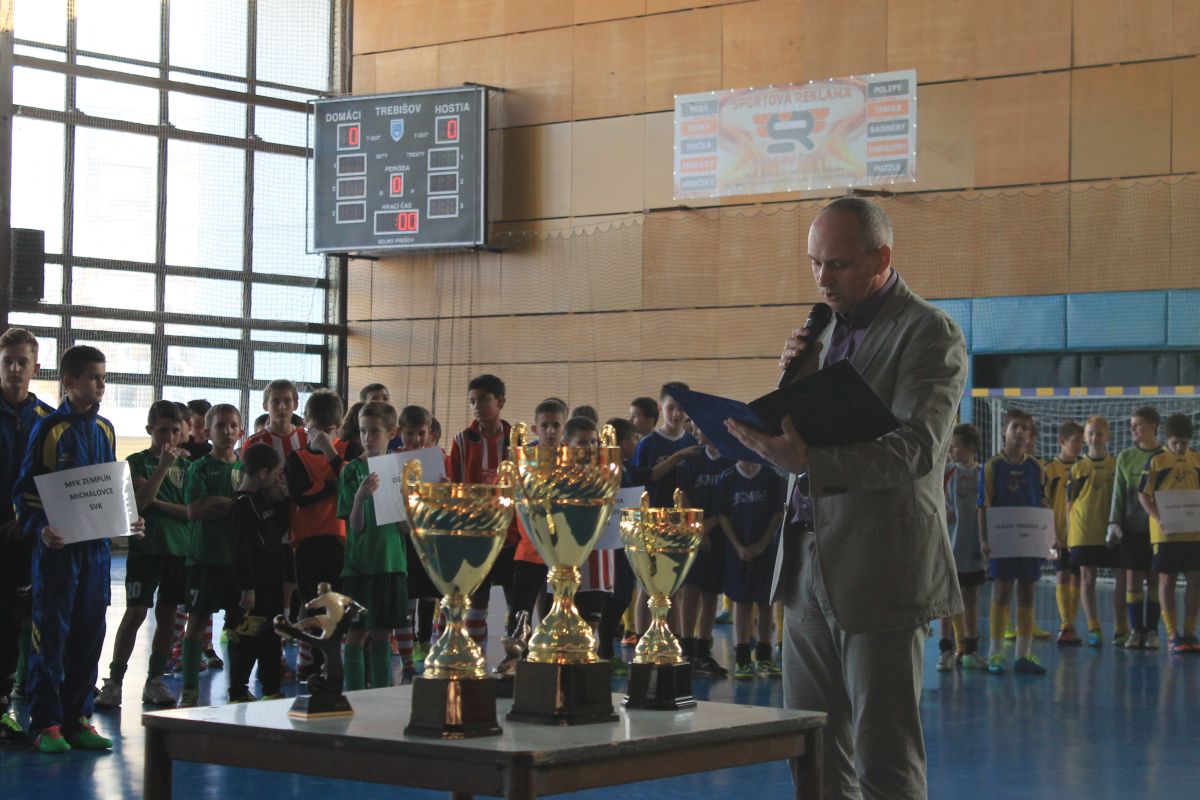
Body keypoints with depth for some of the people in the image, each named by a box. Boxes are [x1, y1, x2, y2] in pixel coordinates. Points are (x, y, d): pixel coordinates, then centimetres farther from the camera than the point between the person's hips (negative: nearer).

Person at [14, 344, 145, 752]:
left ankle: (78, 716, 16)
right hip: (58, 546, -6)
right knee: (52, 632, -2)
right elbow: (25, 490, -7)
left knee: (89, 631, 8)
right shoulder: (50, 429, -8)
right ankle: (46, 723, 3)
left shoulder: (104, 430, 10)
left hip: (96, 546, 6)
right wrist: (39, 529, -21)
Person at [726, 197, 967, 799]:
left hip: (879, 570, -7)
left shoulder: (929, 333, -8)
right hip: (810, 566, 8)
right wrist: (797, 379, 0)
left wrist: (810, 460, -34)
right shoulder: (831, 329, 16)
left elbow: (915, 449, -21)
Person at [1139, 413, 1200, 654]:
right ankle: (1173, 636, 6)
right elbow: (1143, 494, -3)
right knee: (1167, 580, 1)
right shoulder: (1156, 461, -2)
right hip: (1166, 532, -3)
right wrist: (1160, 519, -17)